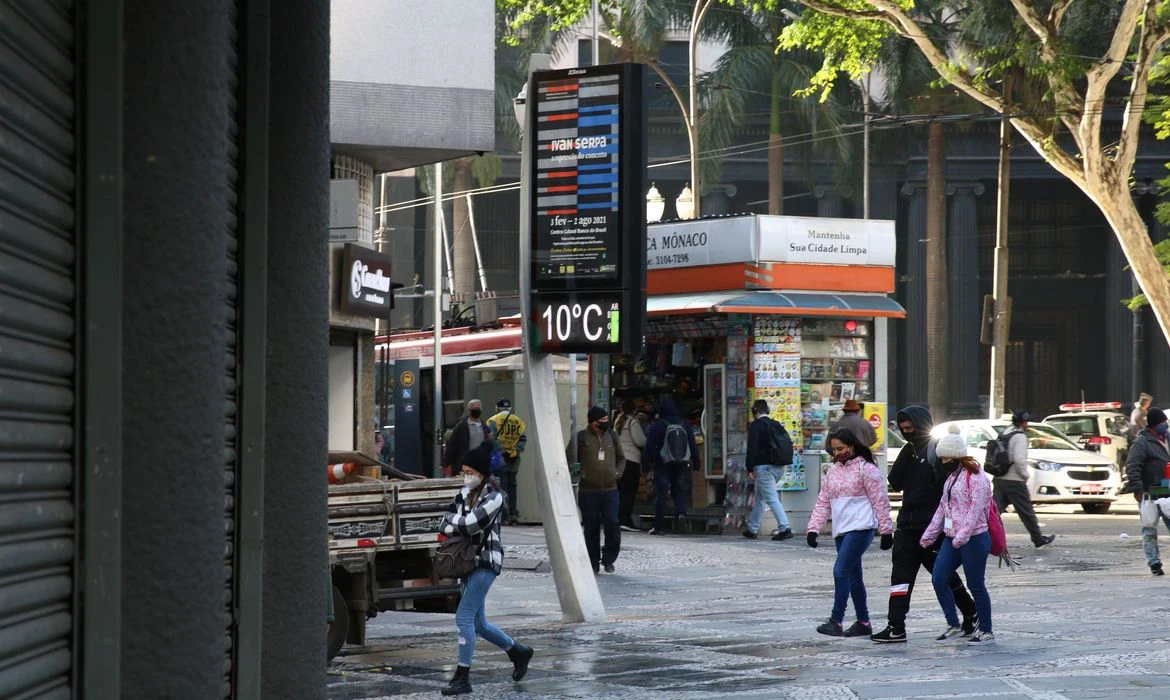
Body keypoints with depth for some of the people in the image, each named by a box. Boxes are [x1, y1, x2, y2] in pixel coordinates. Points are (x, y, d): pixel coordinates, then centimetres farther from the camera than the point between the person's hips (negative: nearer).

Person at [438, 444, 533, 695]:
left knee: (464, 617, -14)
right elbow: (446, 524, 6)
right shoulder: (465, 493, 8)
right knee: (478, 623, 13)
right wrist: (459, 527, -15)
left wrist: (451, 520, -6)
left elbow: (472, 523, -23)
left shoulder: (493, 497, -13)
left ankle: (463, 678, -9)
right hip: (468, 559, 8)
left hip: (486, 561, -8)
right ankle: (518, 652, 33)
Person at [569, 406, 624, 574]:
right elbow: (568, 458, 4)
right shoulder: (581, 437, -1)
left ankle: (608, 560, 7)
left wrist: (618, 472, 8)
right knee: (591, 528, 4)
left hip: (610, 490, 2)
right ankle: (593, 563, 14)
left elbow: (621, 458, 23)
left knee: (612, 525, -9)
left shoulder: (611, 435, 10)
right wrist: (577, 475, -6)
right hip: (588, 491, -2)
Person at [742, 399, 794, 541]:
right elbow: (788, 443, 13)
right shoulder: (776, 425, 14)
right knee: (760, 498, 18)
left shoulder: (755, 426, -8)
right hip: (778, 467, 8)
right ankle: (752, 529, 25)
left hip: (763, 467, -8)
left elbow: (752, 448, -15)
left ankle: (785, 528, -19)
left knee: (772, 499, -9)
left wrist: (750, 468, -12)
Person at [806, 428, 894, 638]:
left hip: (860, 528, -8)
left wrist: (886, 530, -8)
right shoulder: (833, 472, 16)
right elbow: (823, 502, 15)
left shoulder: (866, 469, -5)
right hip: (841, 530, 8)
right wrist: (813, 528, 5)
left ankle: (836, 621, -16)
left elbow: (880, 501, -6)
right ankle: (863, 622, 18)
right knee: (853, 577, 11)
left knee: (841, 571, -16)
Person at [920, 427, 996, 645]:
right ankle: (953, 625, 10)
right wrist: (929, 534, 21)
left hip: (974, 539, -9)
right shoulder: (951, 478, 16)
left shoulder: (975, 477, -13)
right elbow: (942, 507, 22)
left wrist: (963, 535, -28)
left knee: (976, 585, -1)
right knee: (938, 579, 0)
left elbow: (977, 508, -21)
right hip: (952, 538, 9)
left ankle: (986, 631, 11)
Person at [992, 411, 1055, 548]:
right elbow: (1019, 459, -24)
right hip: (1014, 481, -8)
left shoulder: (1004, 435, 14)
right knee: (1026, 512, 5)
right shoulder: (1020, 436, -13)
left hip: (999, 480, 8)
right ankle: (1039, 539, 16)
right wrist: (1025, 475, -9)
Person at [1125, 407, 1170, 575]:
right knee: (1150, 531, -2)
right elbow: (1131, 468, -16)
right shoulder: (1141, 443, -10)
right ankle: (1154, 563, 1)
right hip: (1150, 494, -7)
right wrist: (1138, 490, -23)